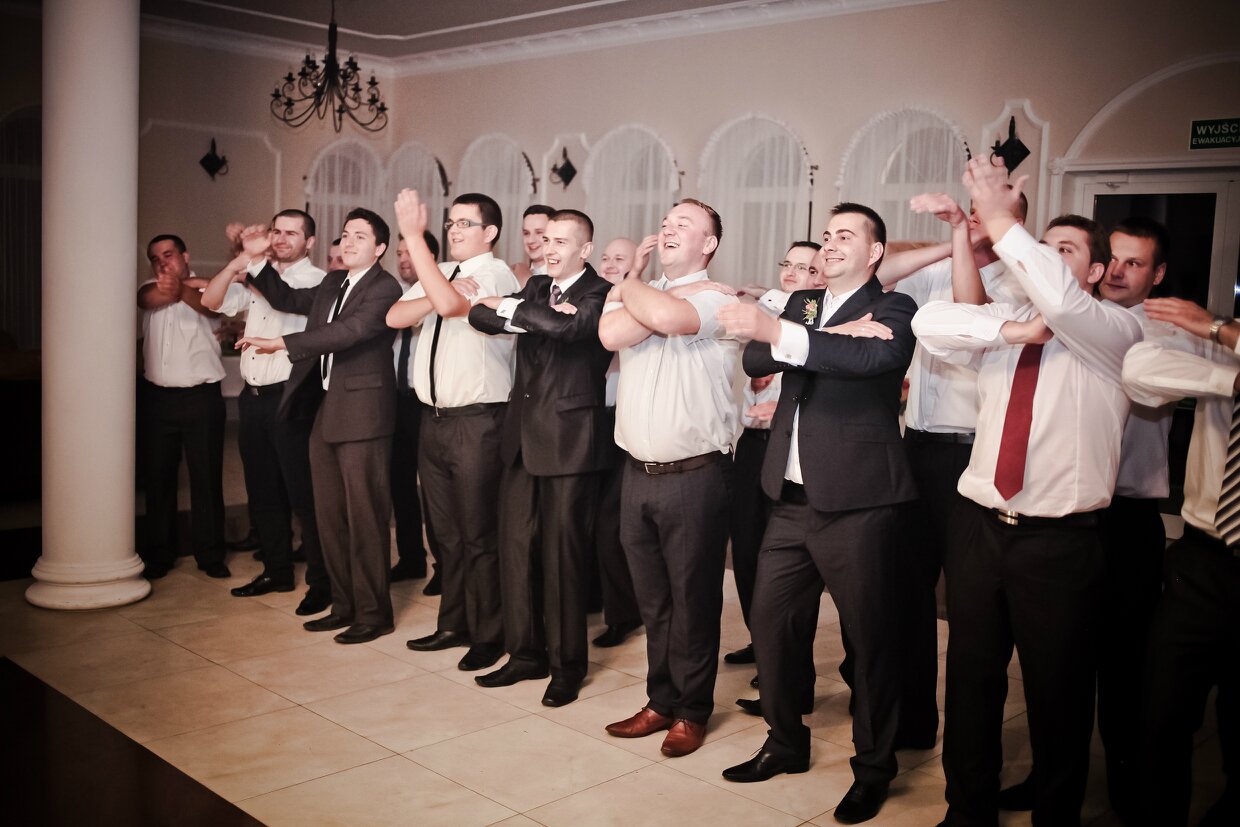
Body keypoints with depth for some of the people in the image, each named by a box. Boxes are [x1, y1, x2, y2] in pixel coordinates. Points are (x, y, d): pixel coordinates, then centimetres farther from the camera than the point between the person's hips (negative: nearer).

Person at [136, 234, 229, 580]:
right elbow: (147, 298, -14)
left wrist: (181, 289, -38)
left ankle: (210, 554, 9)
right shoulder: (151, 288, 9)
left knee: (206, 477, 0)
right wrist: (168, 288, -36)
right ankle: (159, 554, 18)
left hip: (201, 396, -3)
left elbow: (208, 306, -20)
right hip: (157, 396, 3)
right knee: (157, 477, 7)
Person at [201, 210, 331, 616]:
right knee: (263, 491, 14)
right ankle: (276, 571, 26)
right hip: (253, 396, 8)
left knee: (302, 494, -5)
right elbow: (211, 300, 7)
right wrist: (244, 257, -2)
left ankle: (321, 581, 3)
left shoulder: (316, 280, -4)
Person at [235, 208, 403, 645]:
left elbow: (351, 330, -25)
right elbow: (289, 299, 29)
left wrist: (281, 343, -27)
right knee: (330, 516, 13)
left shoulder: (384, 287, -10)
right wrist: (257, 261, 15)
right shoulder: (332, 283, 16)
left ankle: (373, 612, 6)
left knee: (365, 516, -3)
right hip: (324, 412, 9)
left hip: (362, 415, -8)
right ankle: (344, 604, 24)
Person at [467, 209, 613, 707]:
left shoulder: (599, 295, -6)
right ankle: (525, 653, 24)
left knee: (563, 553, 0)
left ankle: (567, 664, 14)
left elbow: (566, 327, -26)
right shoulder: (535, 287, 14)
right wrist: (528, 313, -15)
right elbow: (480, 315, 2)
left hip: (570, 440, -6)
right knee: (515, 547, 9)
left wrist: (509, 308, -11)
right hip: (523, 436, 6)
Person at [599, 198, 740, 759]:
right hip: (638, 473, 6)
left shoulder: (717, 297, -6)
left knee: (693, 598, 5)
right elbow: (612, 334, -9)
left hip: (694, 475, -5)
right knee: (652, 599, 14)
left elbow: (666, 316, -26)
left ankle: (692, 710, 20)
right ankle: (662, 700, 28)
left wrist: (631, 289, -6)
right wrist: (644, 298, -10)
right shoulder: (636, 293, 12)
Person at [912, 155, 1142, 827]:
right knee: (971, 679, 14)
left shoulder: (1114, 332, -4)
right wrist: (1013, 330, -16)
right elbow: (929, 323, -7)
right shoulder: (1001, 323, 10)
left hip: (1061, 542, -4)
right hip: (980, 526, 4)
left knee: (1058, 694, 10)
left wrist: (1000, 220, -23)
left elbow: (1060, 300, -25)